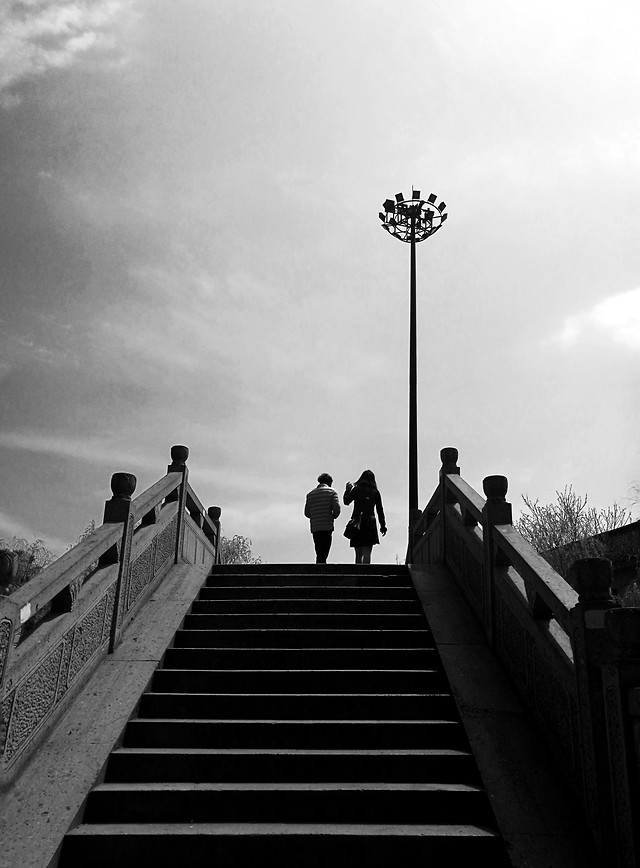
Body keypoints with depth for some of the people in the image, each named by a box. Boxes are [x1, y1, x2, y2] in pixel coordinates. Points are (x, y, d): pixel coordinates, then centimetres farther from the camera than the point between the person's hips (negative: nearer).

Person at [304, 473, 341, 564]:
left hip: (314, 527, 5)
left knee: (319, 554, 12)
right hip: (327, 526, -5)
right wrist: (333, 516, 9)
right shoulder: (331, 492, 2)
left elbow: (307, 513, 13)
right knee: (323, 554, -7)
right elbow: (337, 508, -10)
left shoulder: (310, 494, 17)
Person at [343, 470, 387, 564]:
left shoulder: (356, 489, 5)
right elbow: (380, 510, 7)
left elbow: (346, 501, 15)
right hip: (369, 523, -1)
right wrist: (383, 526, 13)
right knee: (367, 552, -6)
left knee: (358, 553, 10)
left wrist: (347, 490, 31)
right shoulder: (375, 492, 6)